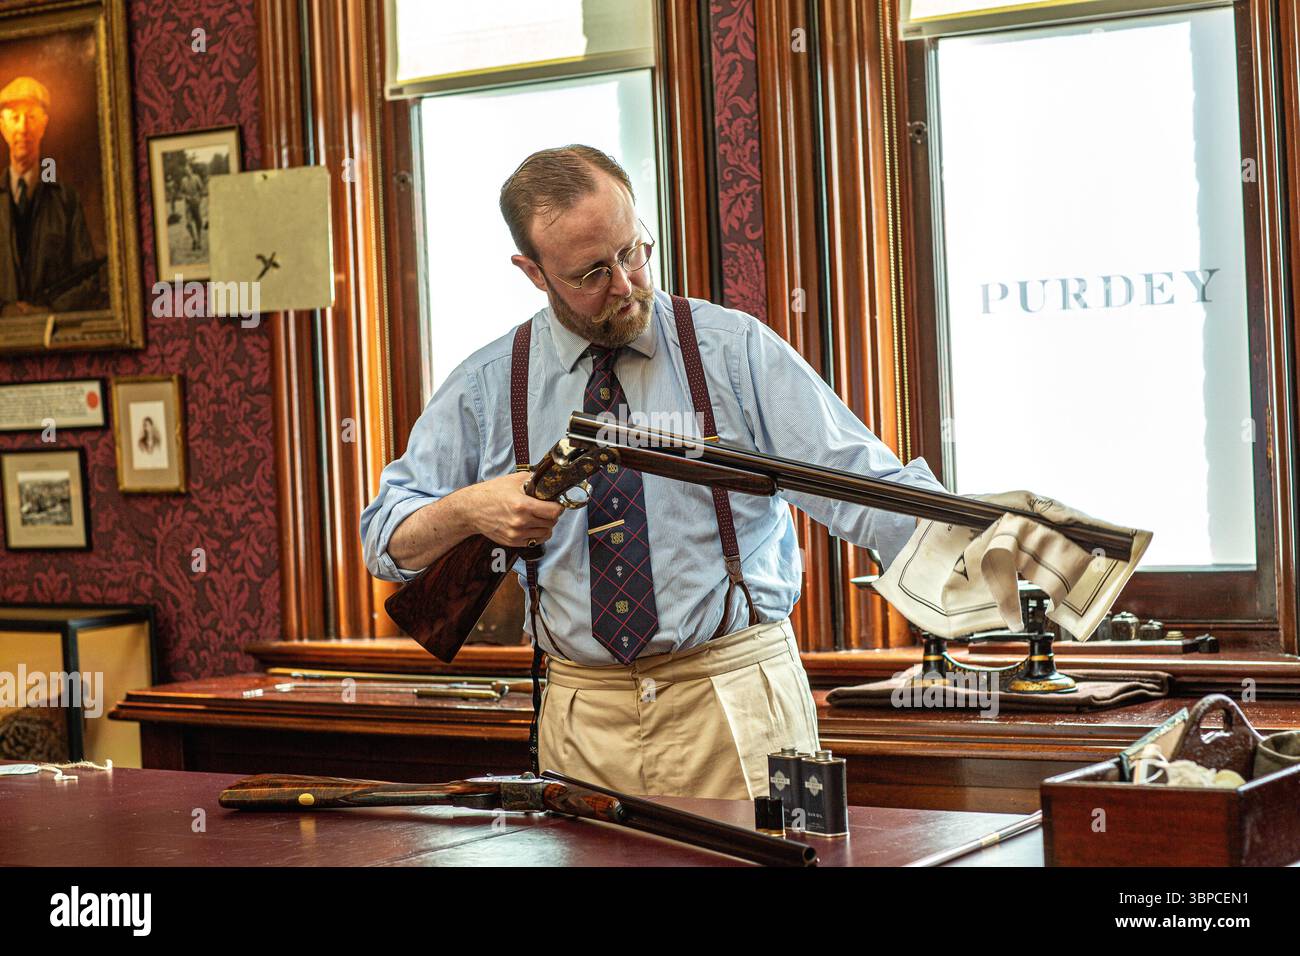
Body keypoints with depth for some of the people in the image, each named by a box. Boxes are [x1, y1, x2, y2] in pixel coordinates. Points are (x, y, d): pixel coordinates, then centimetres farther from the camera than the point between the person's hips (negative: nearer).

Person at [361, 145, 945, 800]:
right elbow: (385, 539, 8)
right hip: (583, 717, 2)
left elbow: (859, 482, -9)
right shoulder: (487, 388, 4)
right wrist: (469, 510, -13)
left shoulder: (736, 350, -1)